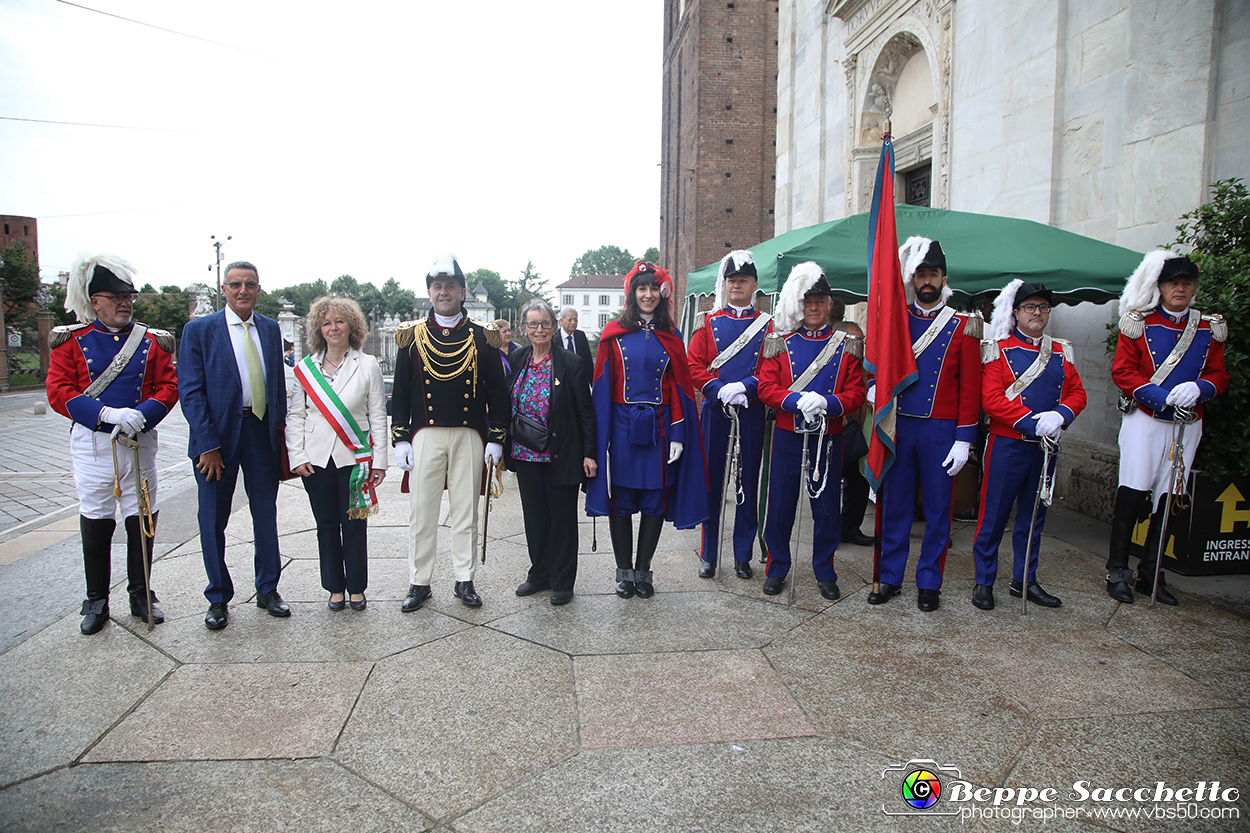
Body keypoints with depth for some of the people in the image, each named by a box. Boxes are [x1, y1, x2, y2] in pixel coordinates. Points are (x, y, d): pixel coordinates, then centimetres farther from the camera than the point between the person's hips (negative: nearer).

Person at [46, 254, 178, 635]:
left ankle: (141, 595, 21)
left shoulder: (152, 341, 7)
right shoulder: (72, 340, 2)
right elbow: (58, 392, -5)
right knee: (95, 521, 5)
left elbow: (169, 385, 1)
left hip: (140, 442, 1)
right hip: (92, 443, -1)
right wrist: (107, 413, -20)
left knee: (142, 519, 6)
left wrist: (142, 415, -17)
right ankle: (96, 602, 19)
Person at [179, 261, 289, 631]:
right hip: (217, 434, -3)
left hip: (262, 432, 3)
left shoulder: (270, 329, 8)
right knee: (213, 520, 7)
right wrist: (207, 444, -15)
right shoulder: (199, 330, -4)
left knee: (266, 515, 11)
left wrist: (280, 429, 4)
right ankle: (218, 598, 23)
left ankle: (268, 590, 26)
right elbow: (190, 391, -8)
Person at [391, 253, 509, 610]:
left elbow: (498, 391, 4)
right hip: (425, 436, 1)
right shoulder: (412, 336, 6)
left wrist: (496, 439, -2)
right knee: (422, 512, 5)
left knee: (466, 511, 6)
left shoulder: (482, 337, 4)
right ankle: (419, 583, 16)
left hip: (469, 436, 0)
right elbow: (400, 391, 7)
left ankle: (464, 581, 18)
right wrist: (400, 438, 0)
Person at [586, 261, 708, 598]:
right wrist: (601, 437, -6)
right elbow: (602, 387, 0)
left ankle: (643, 570, 19)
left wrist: (678, 435, -3)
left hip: (658, 429, 2)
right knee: (621, 500, 4)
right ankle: (624, 571, 17)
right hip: (622, 428, -1)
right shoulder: (614, 334, 3)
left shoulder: (670, 338, 8)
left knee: (655, 501, 5)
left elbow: (679, 389, 5)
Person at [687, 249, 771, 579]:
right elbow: (695, 366, 1)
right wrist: (721, 390, -14)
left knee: (748, 483, 6)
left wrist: (744, 387, -16)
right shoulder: (709, 323, 7)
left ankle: (743, 556, 19)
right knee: (711, 482, 5)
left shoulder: (767, 325, 6)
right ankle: (709, 556, 17)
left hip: (752, 413, 0)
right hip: (715, 411, 0)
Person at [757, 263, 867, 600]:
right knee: (781, 505, 5)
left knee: (828, 508, 8)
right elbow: (767, 387, -3)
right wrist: (798, 401, -20)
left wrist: (827, 403, -20)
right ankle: (777, 569, 22)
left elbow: (857, 392, -1)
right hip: (787, 438, 0)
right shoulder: (781, 343, 3)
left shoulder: (847, 346, 5)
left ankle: (825, 572, 24)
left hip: (828, 439, 1)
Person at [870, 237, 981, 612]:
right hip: (898, 426, 2)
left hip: (940, 430, -1)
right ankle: (889, 577, 20)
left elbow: (970, 388, -3)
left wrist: (963, 440, -7)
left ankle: (929, 583, 19)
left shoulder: (963, 326, 0)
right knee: (894, 503, 8)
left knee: (937, 507, 7)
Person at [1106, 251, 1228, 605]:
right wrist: (1163, 397, -18)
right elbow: (1122, 371, -6)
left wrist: (1198, 388, -14)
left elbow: (1219, 376, 10)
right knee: (1132, 493, -5)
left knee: (1167, 498, 8)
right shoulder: (1139, 324, -1)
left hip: (1187, 424, 4)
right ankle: (1117, 571, 5)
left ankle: (1150, 574, 19)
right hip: (1144, 420, -4)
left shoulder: (1209, 329, 10)